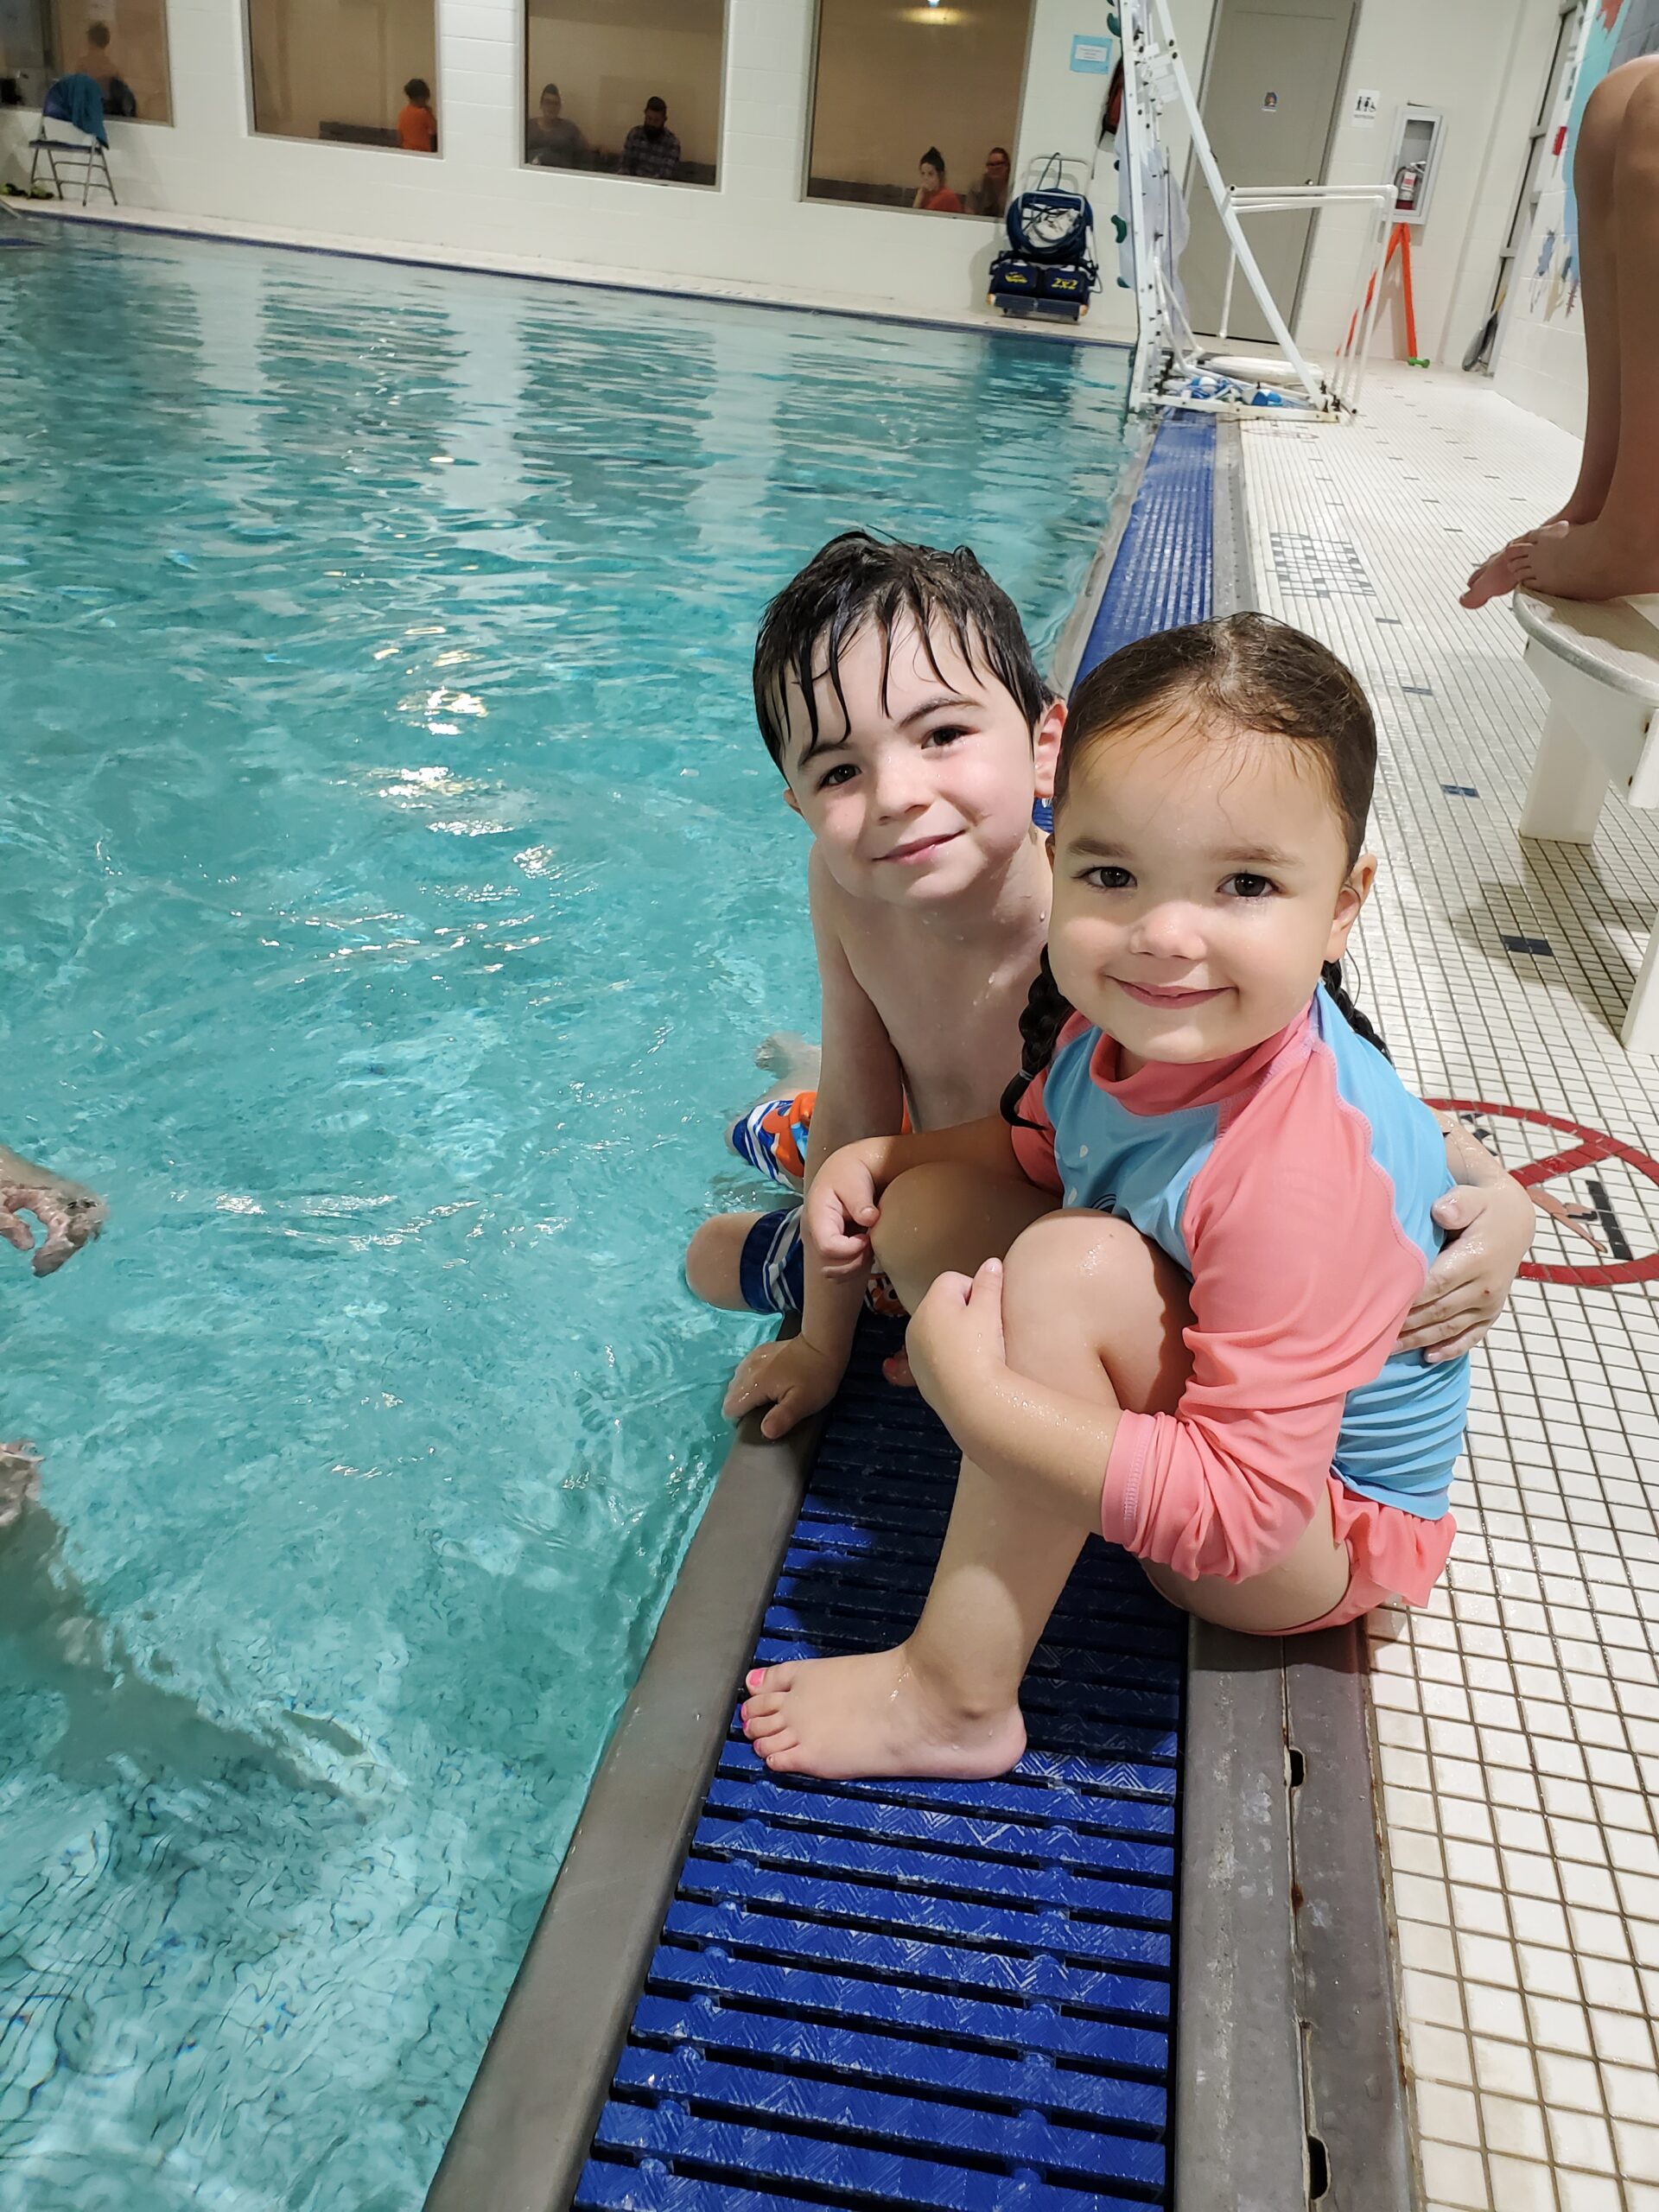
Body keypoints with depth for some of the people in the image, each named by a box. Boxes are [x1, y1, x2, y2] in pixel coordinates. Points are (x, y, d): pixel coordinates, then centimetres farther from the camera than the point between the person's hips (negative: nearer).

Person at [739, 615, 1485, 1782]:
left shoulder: (1298, 1169, -37)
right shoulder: (1127, 1021, -14)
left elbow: (1239, 1510, -35)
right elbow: (1039, 1153, 9)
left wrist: (977, 1397, -34)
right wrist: (878, 1154, -6)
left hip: (1316, 1539, -6)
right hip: (1190, 1375, 7)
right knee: (924, 1207, -3)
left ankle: (955, 1696, -21)